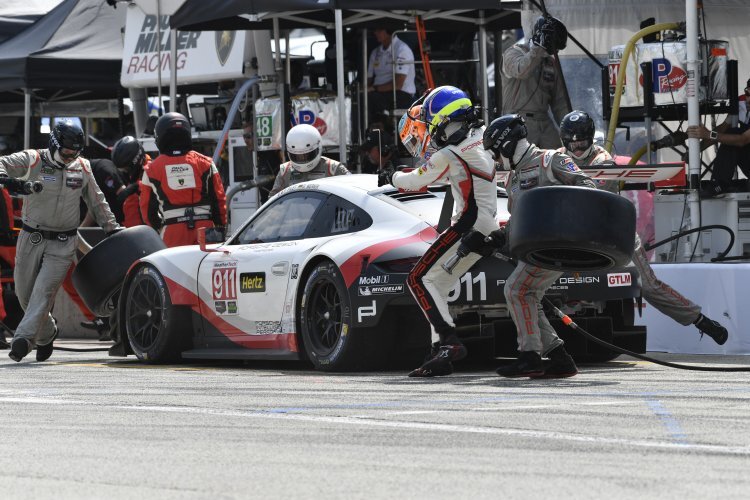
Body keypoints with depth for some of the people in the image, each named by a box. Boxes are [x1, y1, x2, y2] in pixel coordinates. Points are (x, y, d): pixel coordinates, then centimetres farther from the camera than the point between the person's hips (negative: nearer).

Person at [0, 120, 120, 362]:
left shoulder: (82, 167, 7)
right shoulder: (32, 160, -4)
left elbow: (96, 201, 21)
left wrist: (112, 228, 25)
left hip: (62, 244, 0)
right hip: (31, 239, 0)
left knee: (44, 290, -17)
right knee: (24, 293, 7)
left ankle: (23, 338, -26)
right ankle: (46, 332, 31)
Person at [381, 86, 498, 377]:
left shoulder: (449, 156, -13)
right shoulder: (481, 137, 11)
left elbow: (415, 182, 2)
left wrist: (392, 177, 22)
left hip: (468, 227, -9)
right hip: (486, 227, 9)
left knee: (420, 280, -11)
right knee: (436, 287, 12)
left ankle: (450, 340, -24)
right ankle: (442, 353, 6)